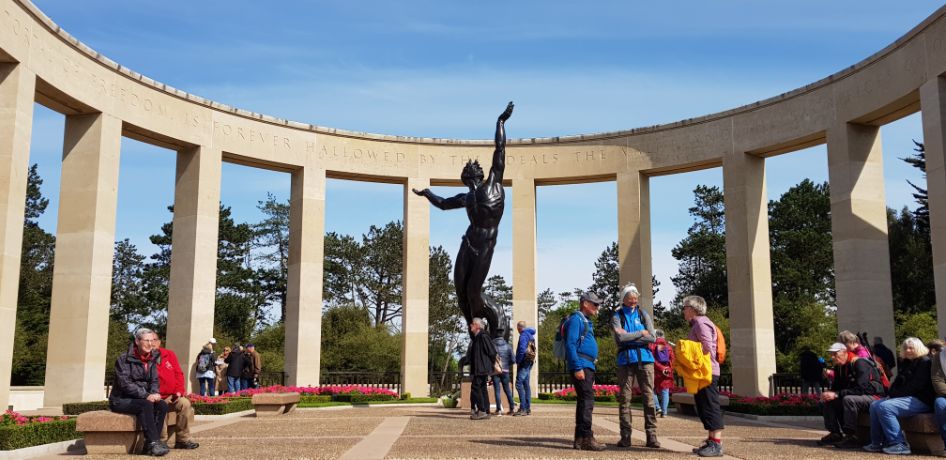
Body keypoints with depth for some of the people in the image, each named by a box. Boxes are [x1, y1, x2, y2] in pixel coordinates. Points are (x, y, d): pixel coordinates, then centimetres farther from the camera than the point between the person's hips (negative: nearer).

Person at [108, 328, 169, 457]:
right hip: (121, 400, -6)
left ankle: (149, 445, -23)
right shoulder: (124, 359, -11)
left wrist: (154, 393, -17)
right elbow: (125, 384, -20)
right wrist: (146, 396, -28)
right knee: (146, 405, -34)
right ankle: (153, 443, -35)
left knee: (162, 405, -22)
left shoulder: (152, 359, 8)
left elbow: (154, 380, 6)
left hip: (142, 399, 6)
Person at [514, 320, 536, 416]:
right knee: (526, 385, 11)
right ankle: (528, 408, 13)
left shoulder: (523, 335, -12)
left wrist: (518, 361, -13)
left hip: (524, 362, -10)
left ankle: (523, 408, -16)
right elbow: (534, 349, 21)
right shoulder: (531, 335, 17)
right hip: (530, 362, 10)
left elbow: (522, 350, -21)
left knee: (519, 384, -11)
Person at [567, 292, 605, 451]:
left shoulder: (586, 321, 23)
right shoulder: (576, 319, -7)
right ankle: (586, 438, -16)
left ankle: (580, 439, 12)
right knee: (587, 401, -14)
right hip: (581, 366, -10)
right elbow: (570, 344, -16)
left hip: (587, 366, 10)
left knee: (584, 402, 9)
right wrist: (577, 368, -22)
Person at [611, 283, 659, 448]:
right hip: (625, 360, -1)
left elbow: (652, 337, -2)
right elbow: (620, 337, -11)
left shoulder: (644, 315, 12)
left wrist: (629, 336, -8)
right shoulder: (617, 316, 6)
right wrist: (640, 333, -5)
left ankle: (651, 436, -1)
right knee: (625, 399, 0)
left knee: (648, 397, -3)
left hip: (645, 359, 1)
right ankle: (625, 437, 6)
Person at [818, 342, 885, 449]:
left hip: (874, 396, -9)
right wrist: (829, 394, -13)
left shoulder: (860, 363, -20)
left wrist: (837, 394, -29)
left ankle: (852, 437, -31)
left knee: (848, 399, -37)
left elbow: (861, 389, -29)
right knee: (826, 402, -1)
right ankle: (835, 434, -4)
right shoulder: (839, 367, 7)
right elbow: (836, 387, 12)